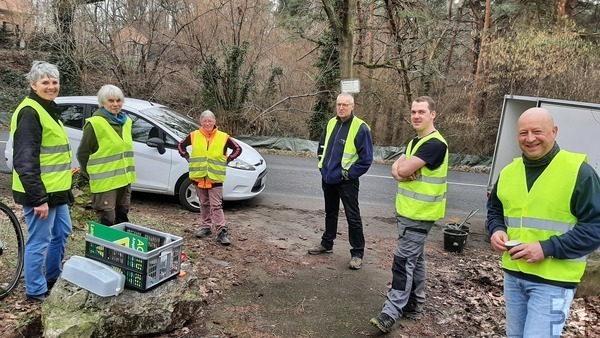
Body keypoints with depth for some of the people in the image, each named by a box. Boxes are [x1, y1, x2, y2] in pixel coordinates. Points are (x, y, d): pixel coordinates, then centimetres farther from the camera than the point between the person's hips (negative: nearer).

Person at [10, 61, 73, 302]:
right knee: (38, 242, 1)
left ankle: (52, 279, 37)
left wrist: (64, 175, 23)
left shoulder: (48, 109, 15)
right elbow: (25, 161, -22)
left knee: (61, 233, 20)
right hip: (40, 192, -10)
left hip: (56, 190, 10)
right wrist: (38, 198, -23)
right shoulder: (29, 112, -17)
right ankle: (36, 292, 16)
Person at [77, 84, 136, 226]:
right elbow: (82, 153, -8)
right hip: (105, 182, -7)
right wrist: (90, 174, 1)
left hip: (124, 180, 7)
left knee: (122, 220, 18)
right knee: (107, 223, -1)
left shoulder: (126, 121, 10)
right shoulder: (95, 124, -12)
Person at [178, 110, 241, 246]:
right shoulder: (194, 136, 3)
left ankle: (222, 231, -2)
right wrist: (188, 158, 7)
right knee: (204, 204, 15)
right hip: (199, 176, 3)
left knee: (216, 206, -5)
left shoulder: (223, 137, -3)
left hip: (215, 178, -3)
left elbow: (238, 149, 5)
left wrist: (227, 160, -2)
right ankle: (206, 227, 28)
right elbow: (181, 145, 18)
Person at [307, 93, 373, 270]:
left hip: (346, 182, -6)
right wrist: (323, 165, 12)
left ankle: (357, 253, 15)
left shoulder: (360, 128, -14)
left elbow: (366, 158, -15)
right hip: (328, 179, 7)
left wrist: (349, 173, -14)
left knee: (353, 217, 3)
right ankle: (326, 244, 36)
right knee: (330, 213, 20)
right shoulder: (331, 123, 6)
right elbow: (322, 146, 21)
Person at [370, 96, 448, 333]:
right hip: (407, 210, 10)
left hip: (419, 214, -9)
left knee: (403, 261, -8)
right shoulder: (414, 142, 15)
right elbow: (397, 170, 6)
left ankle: (391, 313, -3)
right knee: (415, 259, 16)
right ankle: (414, 305, 27)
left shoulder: (435, 144, -18)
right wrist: (402, 172, -16)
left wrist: (403, 165, -2)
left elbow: (403, 169, -24)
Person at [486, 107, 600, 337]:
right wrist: (496, 230, -2)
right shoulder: (508, 172, 6)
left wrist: (547, 248, -23)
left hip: (553, 281, -6)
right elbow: (494, 209, 19)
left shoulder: (578, 171, -13)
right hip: (512, 275, 6)